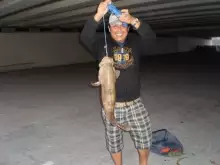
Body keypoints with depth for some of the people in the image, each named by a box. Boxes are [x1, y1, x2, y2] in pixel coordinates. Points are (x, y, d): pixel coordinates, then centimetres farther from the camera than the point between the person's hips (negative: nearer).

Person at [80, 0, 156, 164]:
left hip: (135, 103, 2)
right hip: (111, 105, -1)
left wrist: (134, 21, -34)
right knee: (114, 140, 14)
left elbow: (151, 37, -16)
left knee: (144, 136, 12)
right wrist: (98, 15, -36)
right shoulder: (101, 44, -3)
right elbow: (85, 37, -21)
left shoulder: (135, 42, 2)